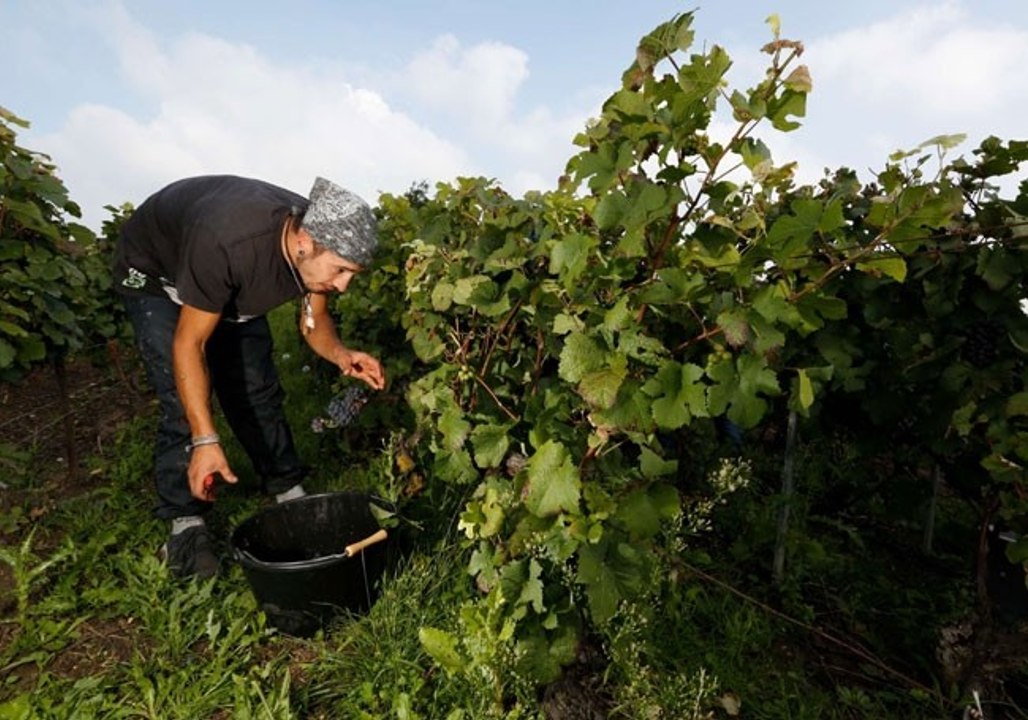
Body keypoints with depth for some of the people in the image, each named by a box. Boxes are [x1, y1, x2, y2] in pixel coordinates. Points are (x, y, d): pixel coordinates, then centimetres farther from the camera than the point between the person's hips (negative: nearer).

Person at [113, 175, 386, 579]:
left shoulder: (323, 238, -26)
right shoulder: (224, 242, -44)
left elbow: (313, 321, -11)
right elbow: (189, 343, -34)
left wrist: (342, 356, -33)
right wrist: (205, 440, -40)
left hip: (232, 282, 5)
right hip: (153, 274, -4)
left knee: (257, 391, 0)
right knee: (183, 402, -15)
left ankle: (290, 494, 13)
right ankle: (185, 524, 1)